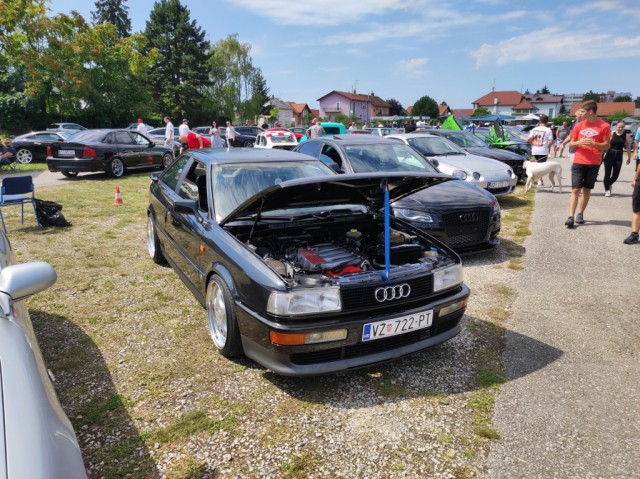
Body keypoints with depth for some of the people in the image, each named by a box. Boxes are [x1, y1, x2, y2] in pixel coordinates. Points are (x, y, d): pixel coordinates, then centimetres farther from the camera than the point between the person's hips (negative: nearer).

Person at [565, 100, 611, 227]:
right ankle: (571, 217, -11)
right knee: (575, 190, -6)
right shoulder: (579, 125, 6)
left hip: (593, 164, -1)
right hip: (578, 162, 1)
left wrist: (594, 144, -20)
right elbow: (571, 143, 10)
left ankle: (580, 214, 20)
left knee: (587, 190, 8)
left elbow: (607, 145, -1)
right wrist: (579, 142, -12)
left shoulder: (604, 126, -3)